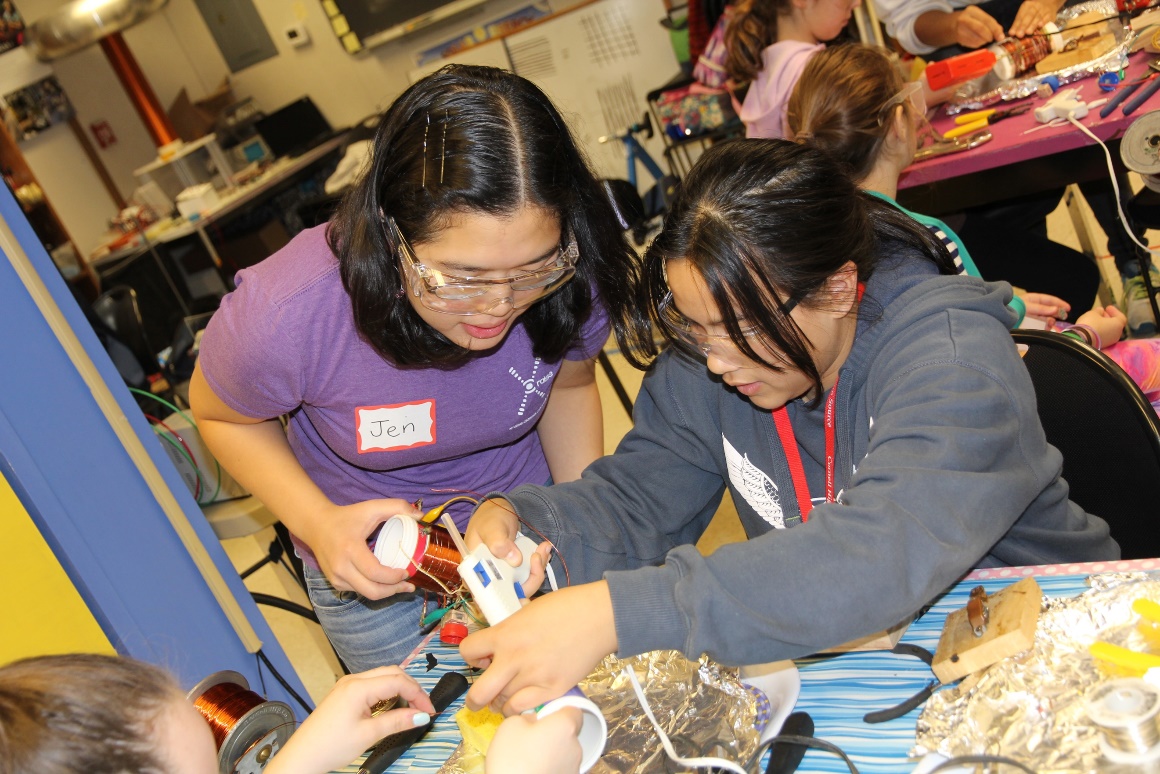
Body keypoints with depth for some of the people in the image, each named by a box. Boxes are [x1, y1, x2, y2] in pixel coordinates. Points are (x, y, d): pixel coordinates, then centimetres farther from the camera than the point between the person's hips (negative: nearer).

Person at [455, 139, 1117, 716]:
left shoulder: (952, 354, -26)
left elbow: (886, 554, -40)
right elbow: (637, 496, -2)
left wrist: (619, 614, -47)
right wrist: (517, 521, -24)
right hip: (833, 651, 3)